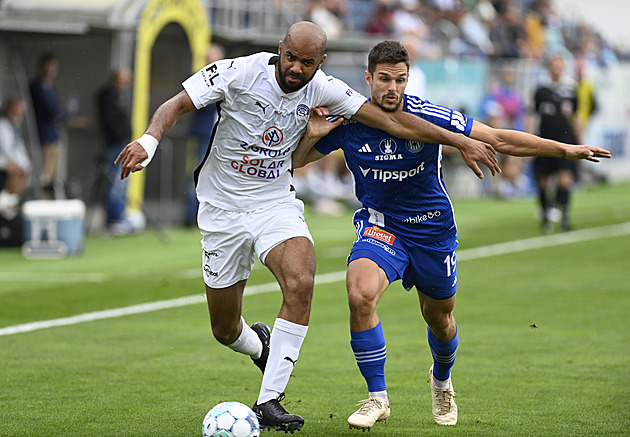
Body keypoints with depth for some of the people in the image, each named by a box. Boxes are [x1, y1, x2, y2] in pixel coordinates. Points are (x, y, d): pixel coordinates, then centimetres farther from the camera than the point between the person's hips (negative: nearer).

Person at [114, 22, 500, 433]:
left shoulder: (323, 89, -9)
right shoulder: (238, 73, -17)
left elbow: (392, 120, -7)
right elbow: (177, 105, -16)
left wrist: (461, 141, -8)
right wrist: (149, 140, -37)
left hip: (276, 203, 1)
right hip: (223, 209, -1)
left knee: (301, 283, -29)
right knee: (225, 330, 5)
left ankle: (269, 401, -22)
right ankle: (260, 346, 45)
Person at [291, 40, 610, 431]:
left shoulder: (428, 117, -20)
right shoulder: (348, 121, -15)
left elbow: (499, 139, -15)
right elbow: (295, 161, -3)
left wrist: (565, 149, -18)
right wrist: (312, 136, -25)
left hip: (432, 231, 0)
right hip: (380, 225, 0)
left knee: (438, 317, 16)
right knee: (360, 293, -28)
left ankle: (442, 380, 52)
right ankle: (377, 398, -13)